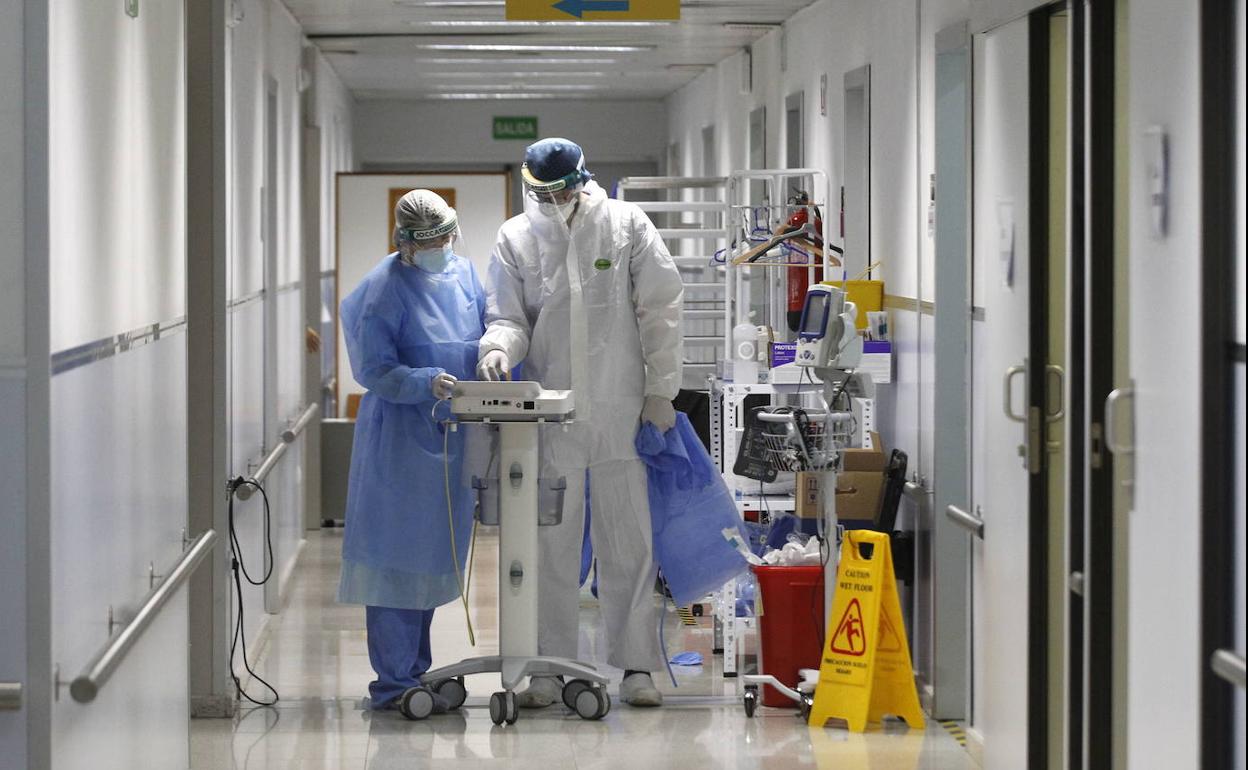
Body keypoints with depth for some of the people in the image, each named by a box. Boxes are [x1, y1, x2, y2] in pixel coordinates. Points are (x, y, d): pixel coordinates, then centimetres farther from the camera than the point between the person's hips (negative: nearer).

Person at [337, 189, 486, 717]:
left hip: (451, 437, 7)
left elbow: (485, 332, 20)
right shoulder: (385, 288, -11)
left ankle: (414, 671, 24)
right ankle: (393, 684, -1)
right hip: (400, 436, -7)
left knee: (434, 559, 13)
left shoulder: (463, 272, 9)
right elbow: (375, 370, -14)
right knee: (397, 558, -5)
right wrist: (429, 382, -28)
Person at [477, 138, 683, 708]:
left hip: (620, 412, -1)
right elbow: (509, 316, 6)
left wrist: (660, 391, -3)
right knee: (549, 547, 5)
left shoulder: (626, 225, 1)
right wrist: (499, 347, -18)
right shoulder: (515, 239, 5)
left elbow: (660, 310, 1)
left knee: (628, 542, 3)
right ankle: (549, 670, 12)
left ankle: (636, 666, 10)